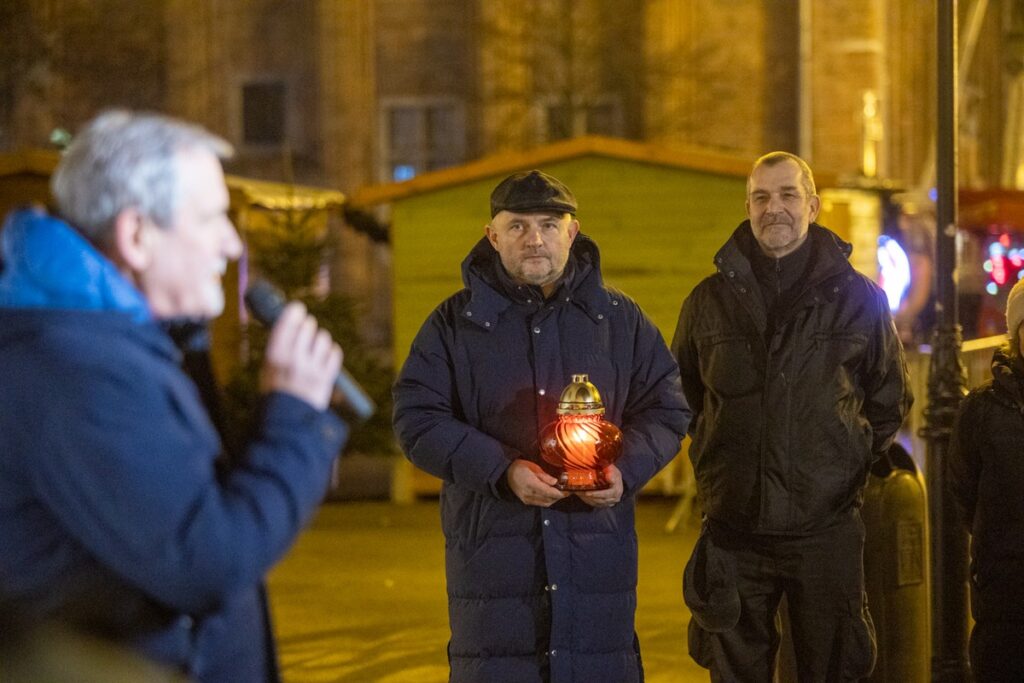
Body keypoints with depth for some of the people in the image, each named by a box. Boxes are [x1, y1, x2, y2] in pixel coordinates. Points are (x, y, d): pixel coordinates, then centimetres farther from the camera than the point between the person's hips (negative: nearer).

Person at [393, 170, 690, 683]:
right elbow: (417, 419, -1)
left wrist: (626, 469, -9)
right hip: (490, 541, -1)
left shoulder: (620, 318, 10)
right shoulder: (455, 323, 6)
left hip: (598, 543, 1)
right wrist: (502, 471, -15)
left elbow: (666, 409, 12)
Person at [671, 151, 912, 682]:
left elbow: (889, 401, 14)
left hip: (827, 524, -1)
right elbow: (680, 396, 21)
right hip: (734, 525, 1)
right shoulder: (710, 300, 7)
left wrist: (847, 464, 9)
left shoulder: (858, 298, 3)